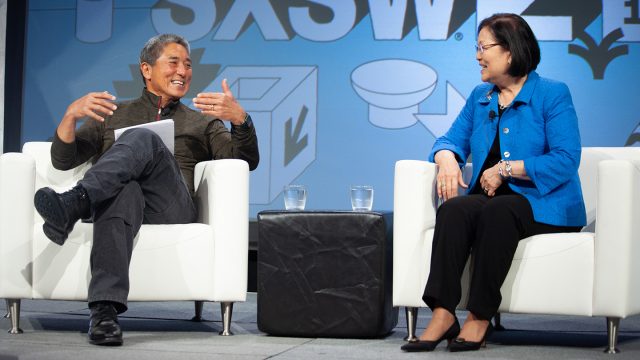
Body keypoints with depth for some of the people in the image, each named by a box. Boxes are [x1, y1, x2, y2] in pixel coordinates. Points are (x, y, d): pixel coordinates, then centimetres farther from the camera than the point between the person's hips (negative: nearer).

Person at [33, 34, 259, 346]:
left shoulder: (202, 124, 31)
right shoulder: (111, 115, 30)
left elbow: (247, 161, 14)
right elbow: (62, 161, 17)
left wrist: (240, 119, -7)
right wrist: (71, 115, -4)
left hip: (172, 209, 0)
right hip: (121, 197, 0)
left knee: (143, 138, -30)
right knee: (124, 191, -42)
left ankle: (72, 204, -52)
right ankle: (105, 309, -58)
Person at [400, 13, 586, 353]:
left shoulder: (552, 94, -3)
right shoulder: (480, 96, 17)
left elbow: (566, 160, -13)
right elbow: (453, 139, 18)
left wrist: (505, 169, -14)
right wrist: (447, 159, -8)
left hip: (543, 203, -5)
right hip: (492, 197, 5)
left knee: (495, 211, -37)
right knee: (453, 209, -29)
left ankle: (479, 317, -31)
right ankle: (442, 314, -37)